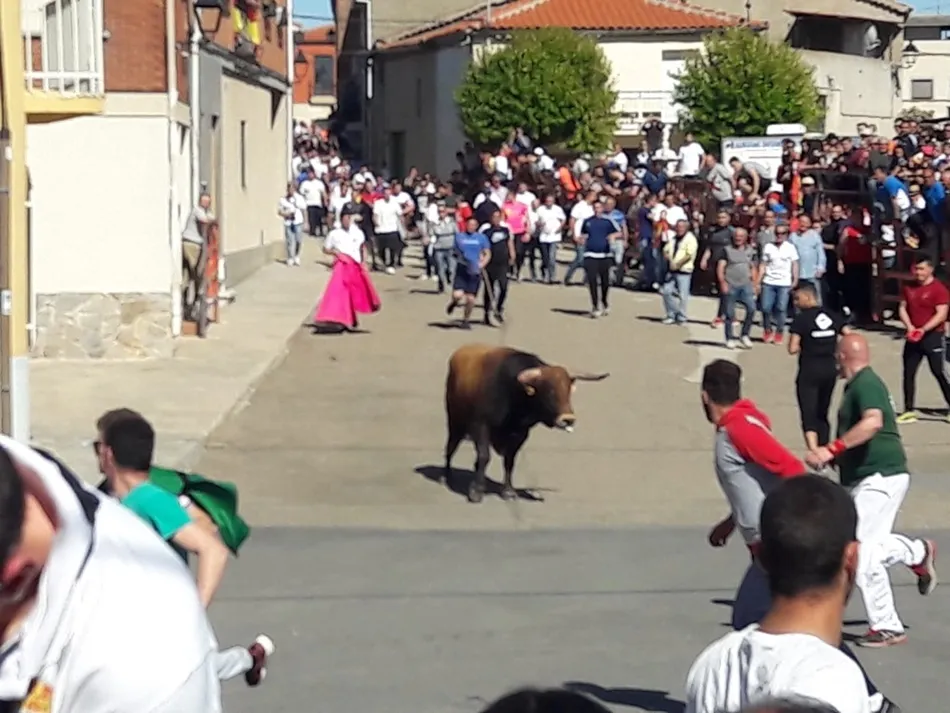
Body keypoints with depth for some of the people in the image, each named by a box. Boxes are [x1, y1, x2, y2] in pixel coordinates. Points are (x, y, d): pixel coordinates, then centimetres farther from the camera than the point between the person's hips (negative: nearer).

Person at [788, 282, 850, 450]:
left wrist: (804, 346, 5)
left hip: (809, 371, -6)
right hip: (830, 370, 6)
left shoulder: (801, 319, -10)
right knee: (822, 414, 19)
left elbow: (793, 349, -15)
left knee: (808, 415, -7)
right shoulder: (833, 316, 6)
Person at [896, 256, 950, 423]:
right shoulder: (909, 288, 9)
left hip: (933, 336, -6)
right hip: (913, 337, 6)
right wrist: (909, 327, -9)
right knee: (908, 373, 5)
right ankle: (909, 411, 11)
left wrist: (923, 329, -25)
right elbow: (902, 308, 9)